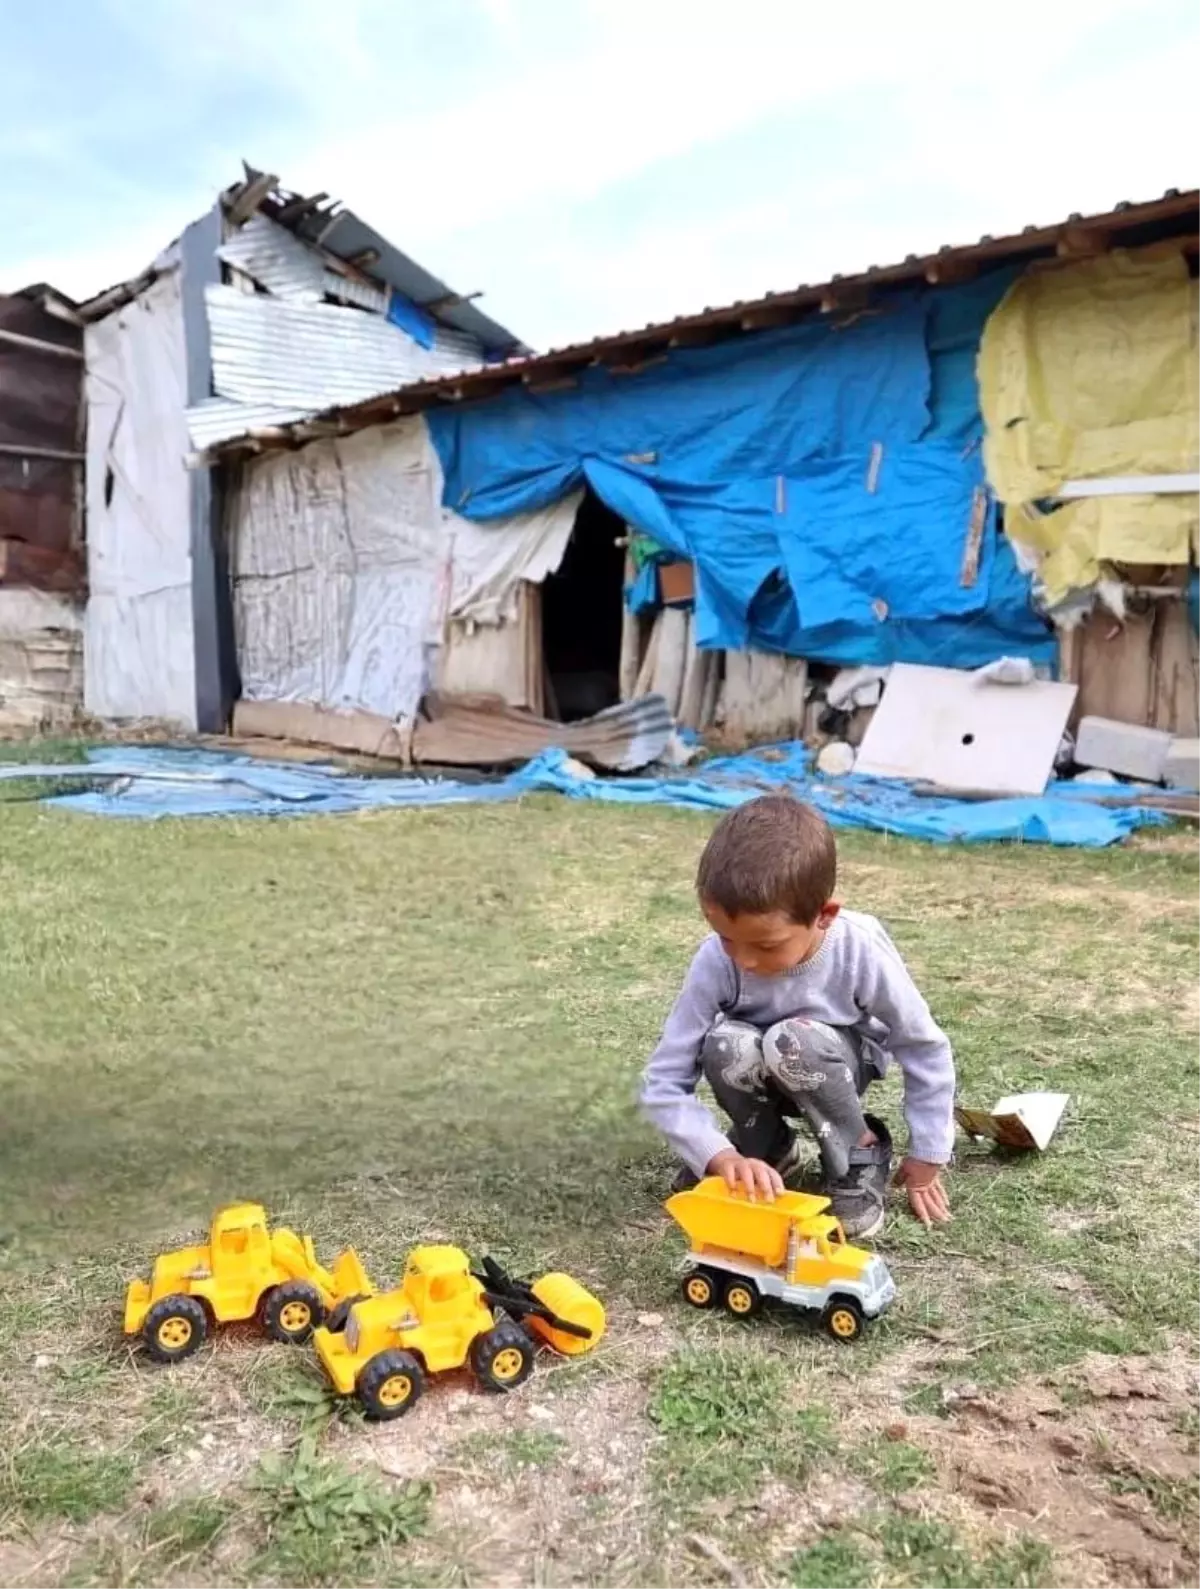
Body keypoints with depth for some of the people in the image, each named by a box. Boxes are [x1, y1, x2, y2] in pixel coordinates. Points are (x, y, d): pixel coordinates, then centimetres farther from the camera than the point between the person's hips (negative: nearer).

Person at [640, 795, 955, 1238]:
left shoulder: (861, 951, -33)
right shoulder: (716, 961, -30)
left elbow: (926, 1050, -17)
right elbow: (662, 1085, -27)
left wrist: (926, 1158, -9)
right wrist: (722, 1155, -42)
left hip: (836, 1068, -2)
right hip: (757, 1077, 2)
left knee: (793, 1042, -36)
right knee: (726, 1046, -33)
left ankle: (859, 1155, -7)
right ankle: (765, 1148, -1)